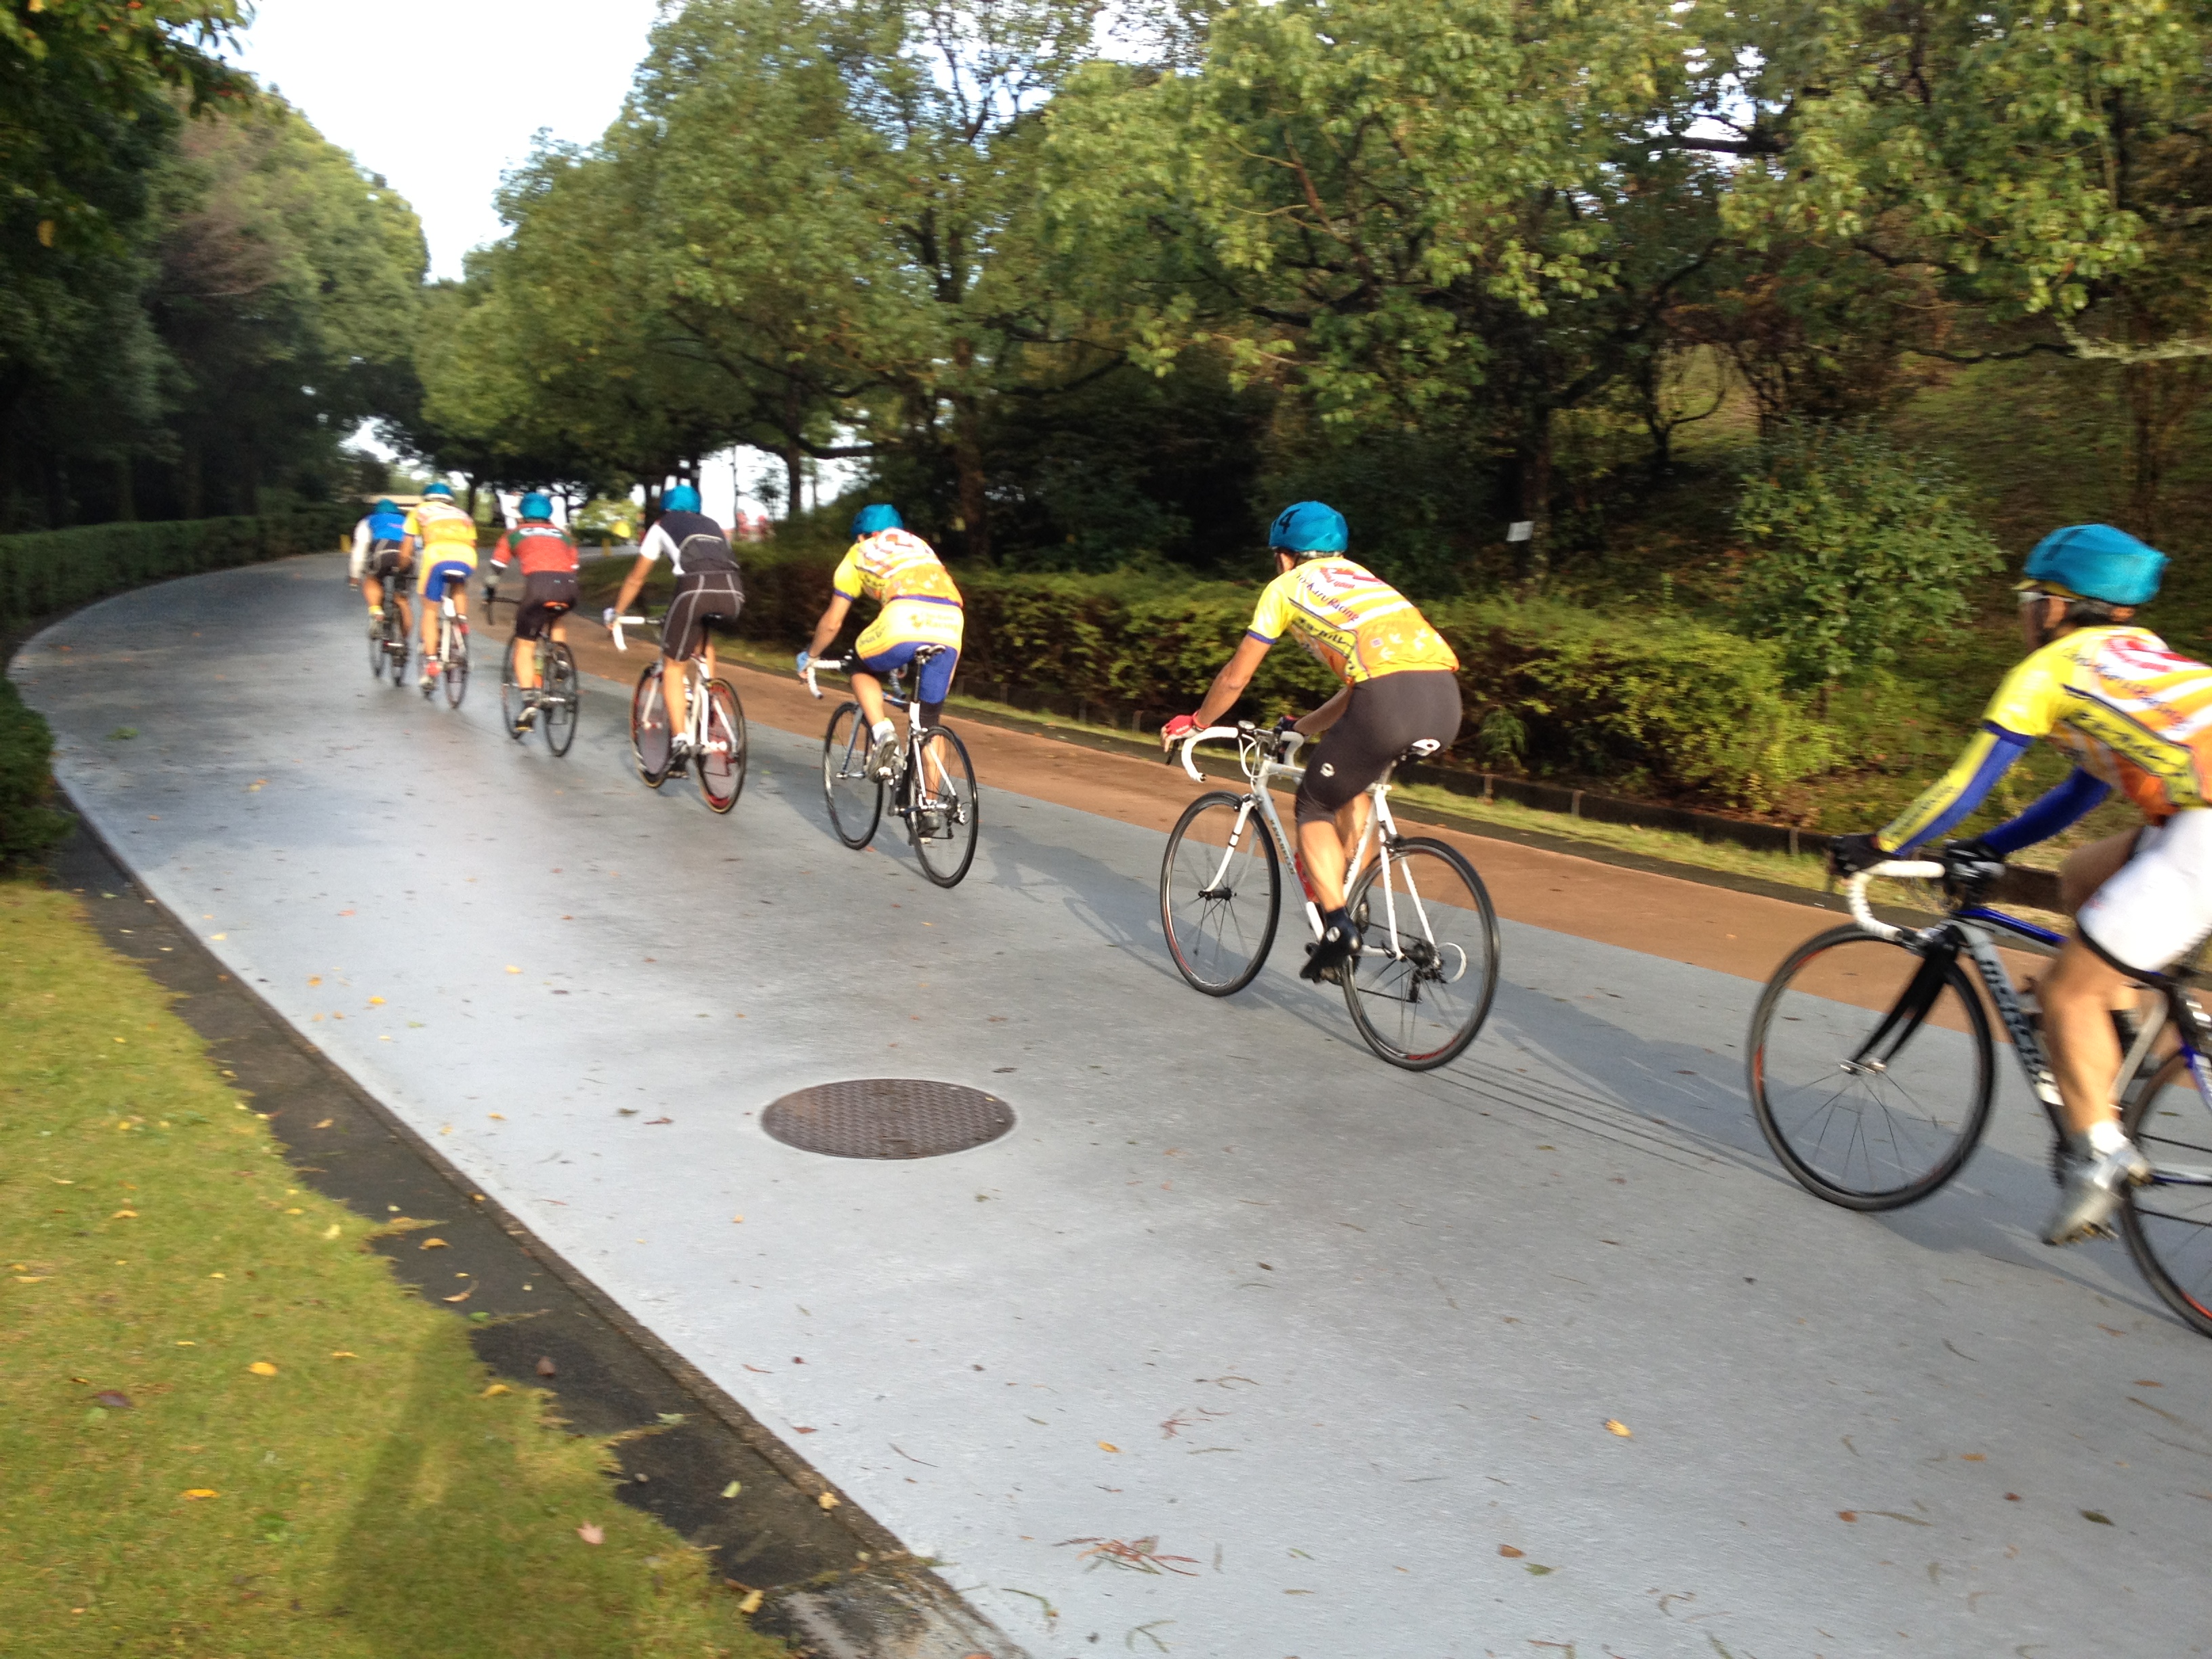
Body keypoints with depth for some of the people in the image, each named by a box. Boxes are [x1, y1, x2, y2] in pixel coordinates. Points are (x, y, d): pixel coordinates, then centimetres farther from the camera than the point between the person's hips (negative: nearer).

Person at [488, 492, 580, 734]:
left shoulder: (514, 534, 26)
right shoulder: (562, 535, 32)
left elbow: (497, 568, 28)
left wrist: (488, 593, 44)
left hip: (538, 585, -3)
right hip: (568, 588, 3)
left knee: (524, 647, 9)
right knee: (557, 619, 38)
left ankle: (529, 703, -5)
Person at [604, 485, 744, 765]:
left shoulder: (662, 527, 27)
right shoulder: (712, 526, 36)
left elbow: (636, 579, 34)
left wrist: (616, 612, 47)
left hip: (696, 589, -3)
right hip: (733, 590, 3)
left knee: (672, 666, 11)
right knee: (705, 635, 36)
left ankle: (680, 740, -2)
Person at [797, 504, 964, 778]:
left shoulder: (860, 552, 27)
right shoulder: (920, 546, 38)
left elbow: (832, 622, 29)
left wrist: (810, 656, 47)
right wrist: (907, 657, 60)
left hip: (905, 618, -4)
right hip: (950, 626, 4)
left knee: (863, 672, 26)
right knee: (929, 723, 17)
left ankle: (882, 733, 4)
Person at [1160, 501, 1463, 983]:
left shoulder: (1287, 587, 19)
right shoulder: (1362, 580, 36)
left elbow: (1235, 679, 23)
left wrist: (1194, 724, 40)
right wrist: (1299, 729, 51)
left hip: (1390, 701, -6)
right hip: (1447, 699, 6)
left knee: (1314, 810, 13)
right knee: (1351, 784, 32)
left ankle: (1337, 927, 1)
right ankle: (1346, 893, 29)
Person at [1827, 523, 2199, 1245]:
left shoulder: (2052, 665, 3)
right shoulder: (2136, 652, 27)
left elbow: (1967, 785, 3)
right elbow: (2086, 788, 32)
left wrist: (1877, 847, 14)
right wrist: (1990, 849, 36)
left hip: (2203, 838, -9)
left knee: (2067, 992, 0)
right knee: (2081, 878, 26)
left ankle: (2098, 1157, 7)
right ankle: (2114, 1060, 26)